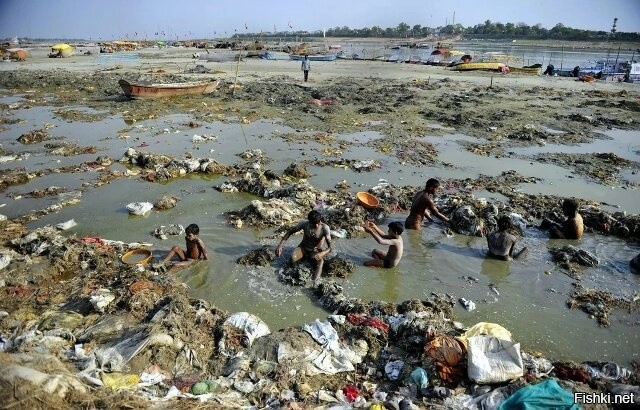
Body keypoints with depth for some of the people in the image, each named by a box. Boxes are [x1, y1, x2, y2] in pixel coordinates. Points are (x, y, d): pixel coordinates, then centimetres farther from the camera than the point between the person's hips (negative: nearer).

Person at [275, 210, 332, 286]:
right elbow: (290, 232, -4)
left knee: (320, 261, -37)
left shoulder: (325, 228, -23)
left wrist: (322, 253, -46)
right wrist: (280, 245, -15)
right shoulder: (304, 223, -17)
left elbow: (330, 247, -24)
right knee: (293, 259, -32)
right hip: (303, 248, 2)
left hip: (315, 251, -2)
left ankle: (315, 283, -52)